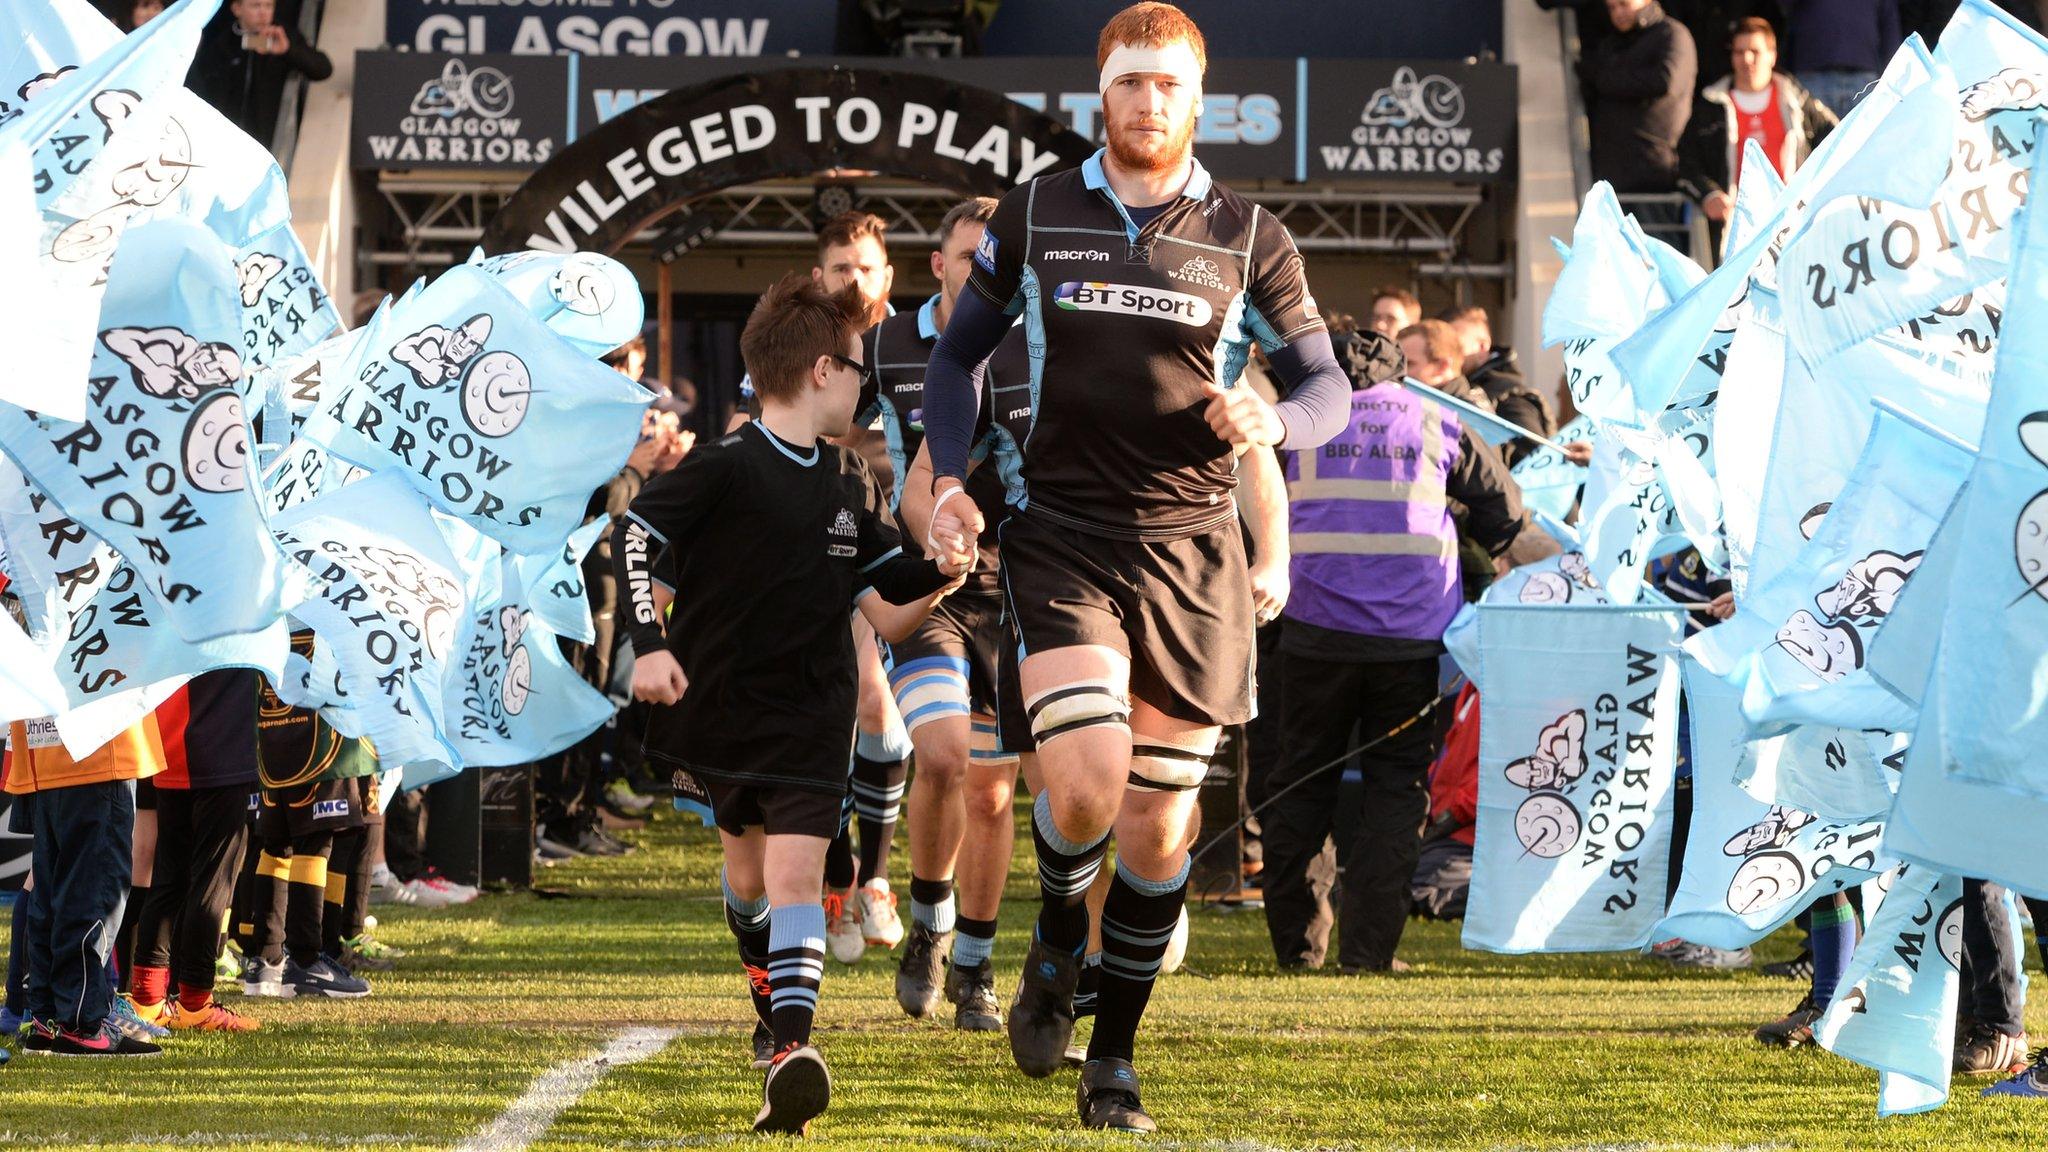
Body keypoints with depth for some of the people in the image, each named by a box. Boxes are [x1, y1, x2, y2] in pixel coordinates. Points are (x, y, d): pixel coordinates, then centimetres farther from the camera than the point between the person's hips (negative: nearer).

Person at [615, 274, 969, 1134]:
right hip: (717, 704, -2)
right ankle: (772, 999, 41)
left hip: (812, 715, 2)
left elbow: (884, 578, 19)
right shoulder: (728, 468, -11)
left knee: (795, 870, -14)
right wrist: (649, 644, -23)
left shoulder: (849, 484, 8)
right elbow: (633, 536, -14)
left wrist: (940, 574, -2)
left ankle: (791, 1052, -28)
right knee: (748, 869, 15)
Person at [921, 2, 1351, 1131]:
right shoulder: (1036, 214, 5)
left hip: (1190, 550, 1)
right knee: (1086, 785, -21)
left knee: (1159, 824, 1)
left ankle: (1112, 1064, 16)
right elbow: (959, 352, 17)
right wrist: (948, 477, 2)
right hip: (1061, 540, -1)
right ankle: (1057, 941, 12)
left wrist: (1273, 417, -15)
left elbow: (1328, 383, 8)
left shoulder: (1248, 236, 4)